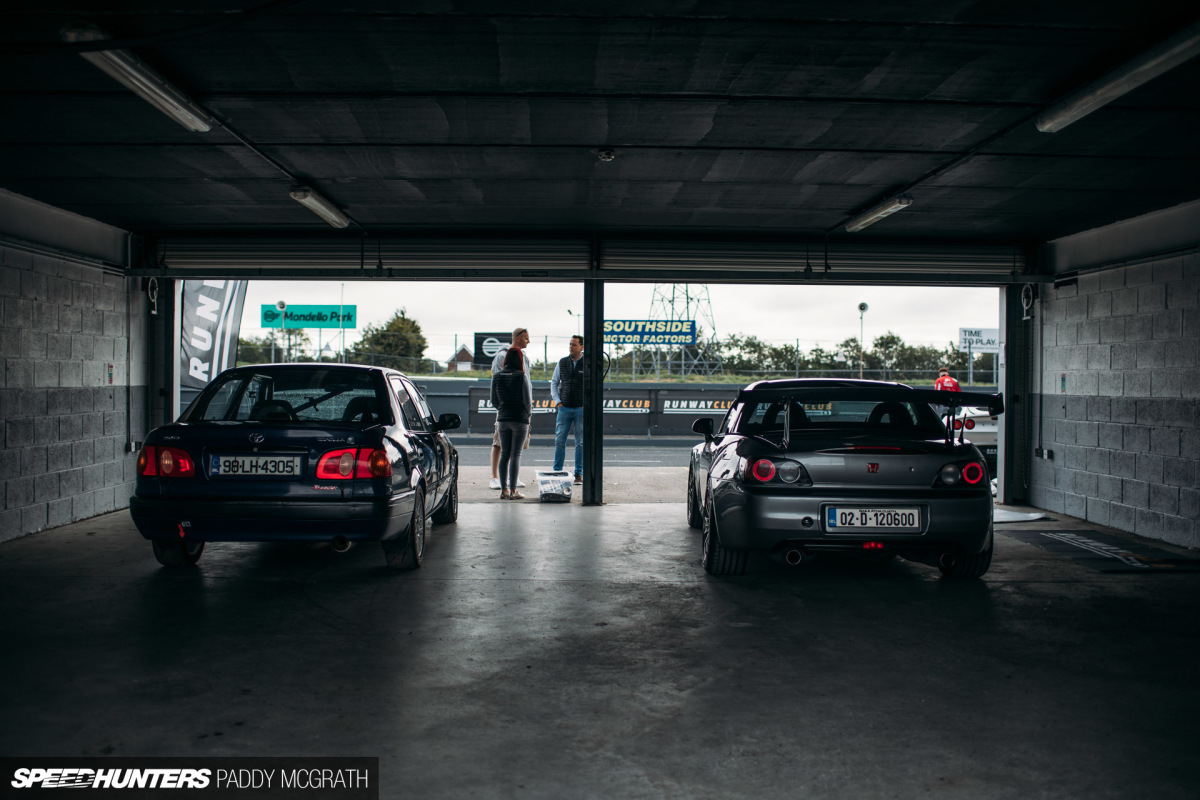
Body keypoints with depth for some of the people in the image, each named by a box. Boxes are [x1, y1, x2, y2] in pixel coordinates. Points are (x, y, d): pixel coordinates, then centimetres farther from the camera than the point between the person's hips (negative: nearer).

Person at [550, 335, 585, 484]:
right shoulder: (562, 362, 7)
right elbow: (554, 383, 13)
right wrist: (558, 402, 2)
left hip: (581, 409, -2)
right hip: (564, 408, 2)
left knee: (580, 443, 2)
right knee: (559, 441, 0)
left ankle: (579, 474, 9)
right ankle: (557, 472, 7)